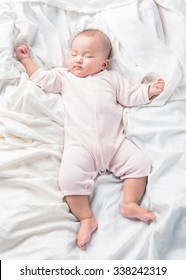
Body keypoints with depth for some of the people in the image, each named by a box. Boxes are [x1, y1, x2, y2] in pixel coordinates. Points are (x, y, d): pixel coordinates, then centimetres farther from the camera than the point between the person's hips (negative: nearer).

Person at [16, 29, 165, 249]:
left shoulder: (112, 78, 23)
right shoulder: (64, 77, 22)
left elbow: (129, 96, 21)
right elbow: (41, 78, 20)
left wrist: (150, 90, 8)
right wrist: (26, 58, 22)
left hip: (115, 141, 2)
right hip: (80, 144, -2)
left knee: (139, 163, -13)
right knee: (70, 177, -25)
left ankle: (130, 203, -8)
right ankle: (86, 219, -17)